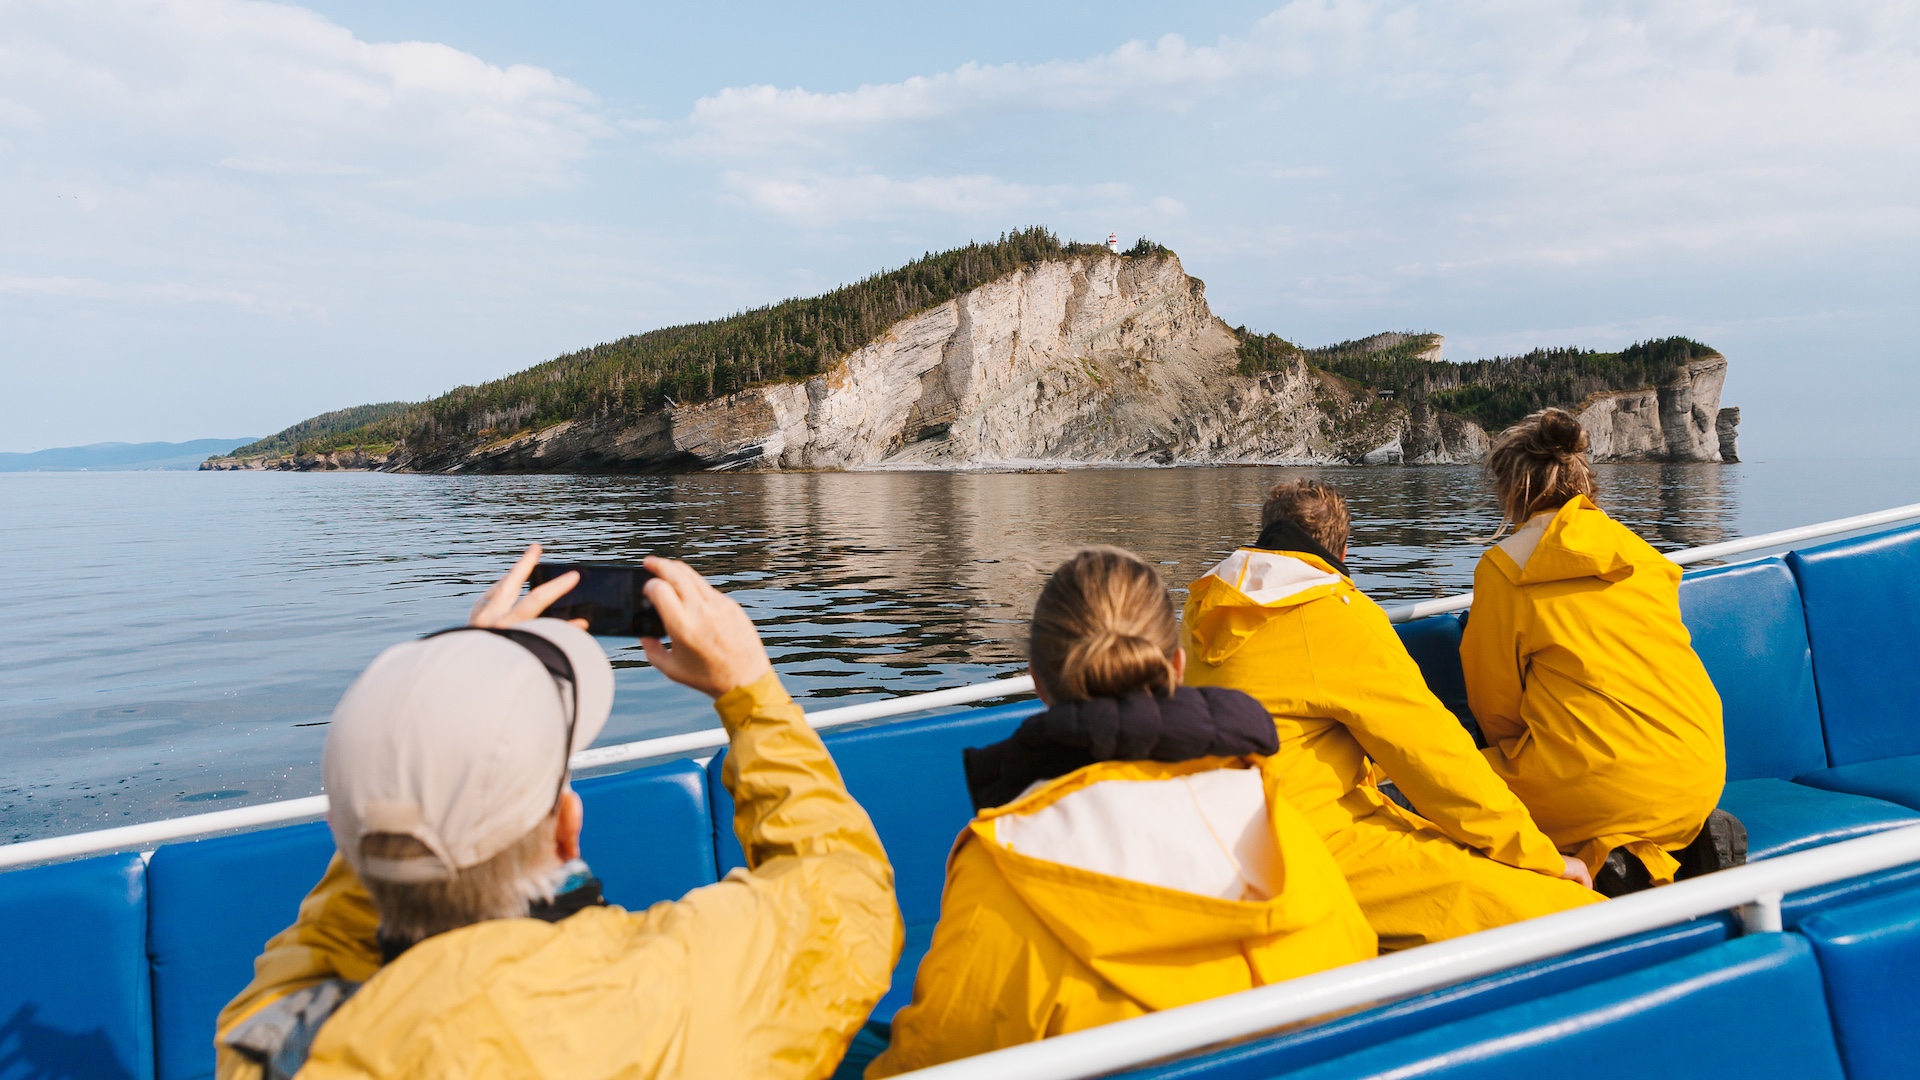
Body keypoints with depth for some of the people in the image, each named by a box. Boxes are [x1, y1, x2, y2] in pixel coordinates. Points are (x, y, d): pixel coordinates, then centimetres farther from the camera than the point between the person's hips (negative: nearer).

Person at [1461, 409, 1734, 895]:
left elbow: (1495, 705, 4)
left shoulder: (1504, 567, -1)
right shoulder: (1639, 551, 15)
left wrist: (1516, 758, 25)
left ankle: (1593, 858, -11)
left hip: (1604, 788, -6)